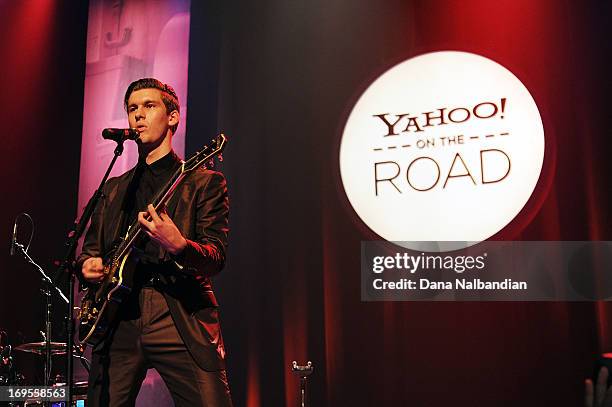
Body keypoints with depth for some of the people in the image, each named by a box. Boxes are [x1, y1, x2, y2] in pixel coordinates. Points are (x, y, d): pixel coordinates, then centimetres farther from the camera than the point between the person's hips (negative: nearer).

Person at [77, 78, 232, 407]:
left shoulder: (204, 181, 5)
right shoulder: (113, 189, 20)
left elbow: (216, 258, -5)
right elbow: (90, 250, 24)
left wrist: (178, 246, -25)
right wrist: (88, 266, 0)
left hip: (182, 320, -4)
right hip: (117, 319, 4)